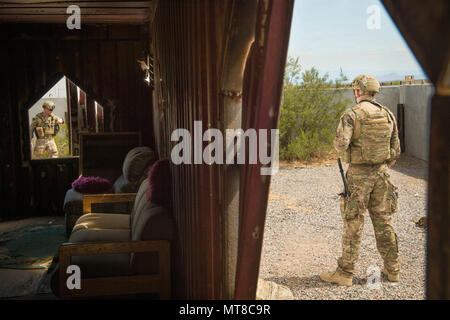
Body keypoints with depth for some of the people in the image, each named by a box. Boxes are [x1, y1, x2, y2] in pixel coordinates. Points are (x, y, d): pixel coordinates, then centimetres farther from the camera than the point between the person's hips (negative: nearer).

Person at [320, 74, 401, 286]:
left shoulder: (351, 115, -10)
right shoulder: (387, 115, 7)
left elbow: (341, 144, -22)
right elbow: (396, 150, 10)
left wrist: (339, 146, 2)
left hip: (358, 174, -5)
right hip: (381, 173, 5)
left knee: (353, 224, 0)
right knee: (383, 222, 14)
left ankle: (345, 273, 7)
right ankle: (392, 269, 23)